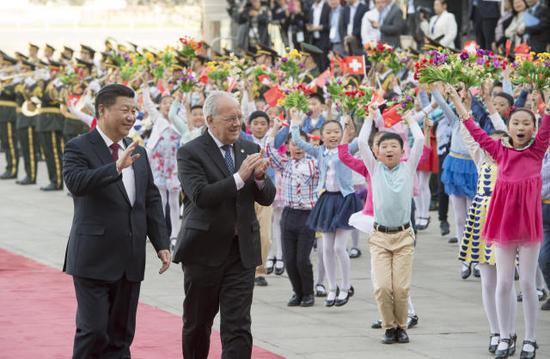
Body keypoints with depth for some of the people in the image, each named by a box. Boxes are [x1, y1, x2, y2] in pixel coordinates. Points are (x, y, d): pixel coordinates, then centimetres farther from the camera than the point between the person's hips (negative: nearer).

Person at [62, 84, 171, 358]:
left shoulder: (138, 153, 14)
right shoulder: (79, 148, -6)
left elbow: (152, 201, 17)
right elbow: (76, 182, -26)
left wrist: (161, 243, 9)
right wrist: (117, 167, -36)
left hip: (130, 260, 6)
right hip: (94, 258, -6)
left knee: (121, 335, 8)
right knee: (94, 330, -8)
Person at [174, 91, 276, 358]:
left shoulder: (249, 149, 8)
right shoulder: (190, 153, -7)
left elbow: (267, 198, 7)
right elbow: (200, 196, -21)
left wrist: (260, 177, -14)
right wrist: (239, 177, -25)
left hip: (242, 251, 3)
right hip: (204, 251, -3)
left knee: (238, 327, -6)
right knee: (197, 324, 12)